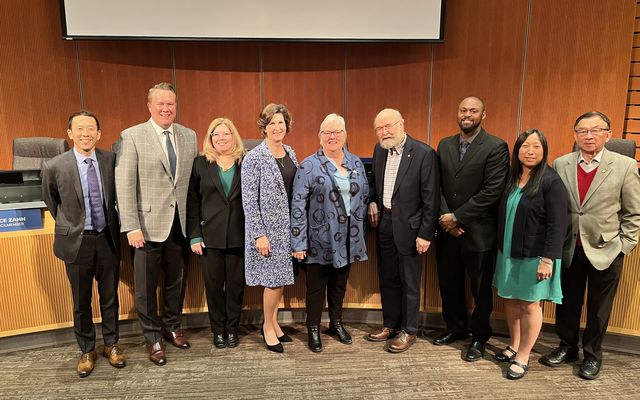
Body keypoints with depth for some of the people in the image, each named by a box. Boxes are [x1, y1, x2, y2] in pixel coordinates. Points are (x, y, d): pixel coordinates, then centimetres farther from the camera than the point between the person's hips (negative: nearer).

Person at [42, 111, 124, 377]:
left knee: (110, 296, 14)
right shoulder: (54, 167, -11)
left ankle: (111, 344, 32)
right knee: (81, 301, 12)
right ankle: (87, 350, 31)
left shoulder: (111, 160, -7)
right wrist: (68, 225, 13)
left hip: (107, 238, 1)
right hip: (76, 240, -1)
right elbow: (51, 201, 8)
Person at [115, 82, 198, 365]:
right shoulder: (132, 137, -6)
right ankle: (152, 338, 27)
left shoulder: (189, 136, 6)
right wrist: (131, 227, -13)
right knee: (146, 286, 9)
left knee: (176, 280, 16)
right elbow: (124, 185, -9)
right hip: (148, 223, -3)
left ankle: (172, 326, 37)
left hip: (180, 222, 4)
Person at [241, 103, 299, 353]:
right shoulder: (254, 158, -11)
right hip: (267, 227, -6)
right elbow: (249, 200, -13)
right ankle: (268, 327, 22)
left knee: (281, 277, 13)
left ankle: (273, 322, 31)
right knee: (274, 279, 1)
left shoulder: (290, 153, 8)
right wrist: (259, 235, -16)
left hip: (287, 226, 6)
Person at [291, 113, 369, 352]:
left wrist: (358, 229, 7)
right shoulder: (309, 166, -8)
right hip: (319, 241, -4)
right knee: (316, 286, 10)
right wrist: (298, 243, -13)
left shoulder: (356, 163, 6)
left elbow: (364, 196, 12)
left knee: (340, 284, 19)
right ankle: (313, 329, 28)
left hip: (347, 240, 4)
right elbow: (298, 206, -11)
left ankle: (336, 323, 39)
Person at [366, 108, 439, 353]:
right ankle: (390, 324, 34)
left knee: (409, 282, 8)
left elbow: (431, 198, -13)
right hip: (384, 224, 6)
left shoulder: (424, 153, -14)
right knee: (387, 279, 17)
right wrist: (373, 201, 1)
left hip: (408, 227, -6)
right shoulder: (379, 150, 5)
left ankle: (408, 330, 25)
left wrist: (425, 234, -14)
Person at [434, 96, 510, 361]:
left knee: (481, 288, 10)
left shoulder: (496, 147, -9)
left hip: (479, 232, -5)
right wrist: (445, 218, -8)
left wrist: (457, 217, -15)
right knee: (448, 283, 16)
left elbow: (492, 192, -16)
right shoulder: (444, 145, 8)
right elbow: (438, 185, 5)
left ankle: (479, 337, 30)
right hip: (447, 230, 5)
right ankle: (455, 328, 38)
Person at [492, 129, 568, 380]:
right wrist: (500, 248, 10)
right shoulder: (511, 179, 6)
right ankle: (514, 346, 34)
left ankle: (523, 357, 21)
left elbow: (557, 225, -15)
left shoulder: (551, 182, -12)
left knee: (529, 304, 6)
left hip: (534, 256, -6)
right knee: (510, 300, 14)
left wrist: (548, 259, -18)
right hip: (508, 253, 6)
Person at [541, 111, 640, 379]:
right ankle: (567, 348, 35)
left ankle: (592, 356, 32)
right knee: (567, 302, 14)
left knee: (598, 307, 12)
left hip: (605, 250, -1)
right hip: (569, 248, 2)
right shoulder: (560, 165, -1)